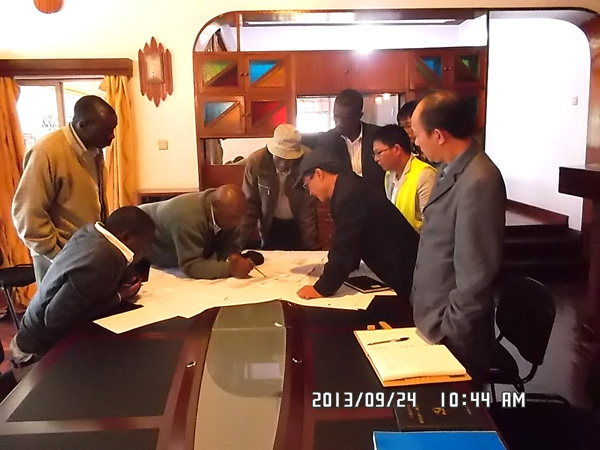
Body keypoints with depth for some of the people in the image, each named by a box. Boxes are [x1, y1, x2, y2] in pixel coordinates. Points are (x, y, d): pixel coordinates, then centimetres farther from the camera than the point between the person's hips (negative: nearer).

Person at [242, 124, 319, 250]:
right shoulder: (255, 162, -21)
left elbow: (309, 208, -18)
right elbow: (250, 204, -10)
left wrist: (311, 248, -18)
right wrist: (246, 242, -9)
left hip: (300, 225, -1)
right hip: (271, 225, 1)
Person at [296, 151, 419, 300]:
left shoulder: (349, 194, -24)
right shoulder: (348, 187, 7)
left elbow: (344, 247, -23)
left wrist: (322, 289, -15)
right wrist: (334, 270, 22)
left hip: (404, 270, -10)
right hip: (398, 266, 10)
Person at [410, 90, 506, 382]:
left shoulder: (478, 182, -25)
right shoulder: (450, 170, 4)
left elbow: (476, 275, -24)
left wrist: (448, 332, -15)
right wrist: (425, 316, 15)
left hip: (452, 334, -8)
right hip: (433, 319, 8)